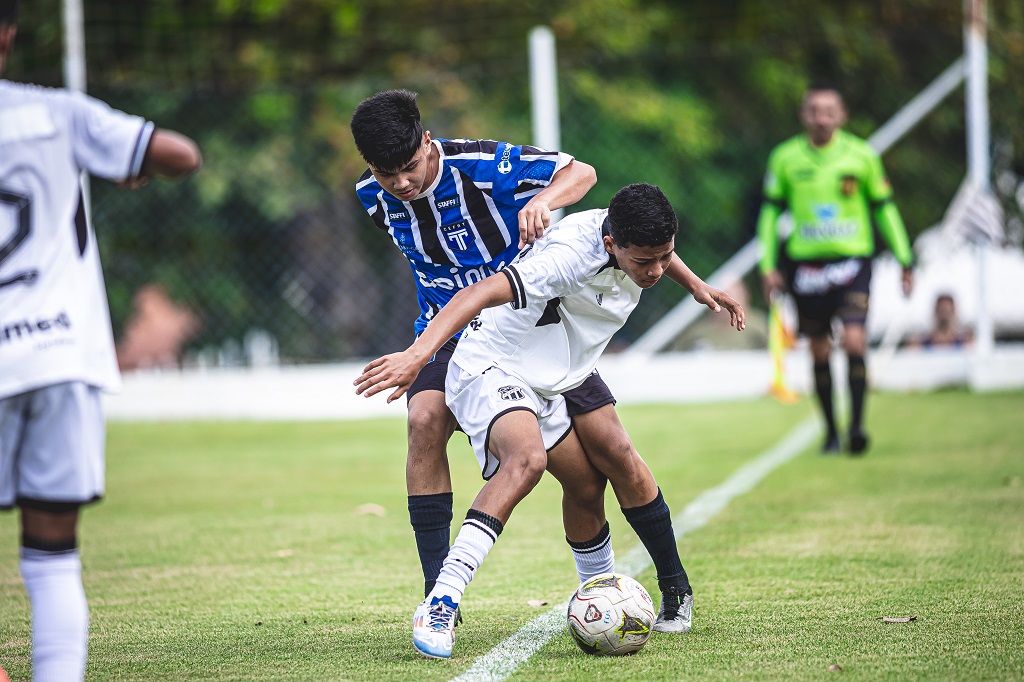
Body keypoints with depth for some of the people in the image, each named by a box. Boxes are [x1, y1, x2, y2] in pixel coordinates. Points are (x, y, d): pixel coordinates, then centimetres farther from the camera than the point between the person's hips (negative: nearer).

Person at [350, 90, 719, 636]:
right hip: (451, 330, 2)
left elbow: (580, 172, -21)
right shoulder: (373, 196, -11)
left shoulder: (481, 165, -25)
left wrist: (542, 201, -42)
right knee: (425, 419, -28)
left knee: (610, 448, -7)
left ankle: (675, 590, 13)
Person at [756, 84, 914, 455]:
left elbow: (884, 207, 8)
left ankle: (857, 425, -10)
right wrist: (768, 265, 5)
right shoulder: (785, 158, 1)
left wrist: (904, 260, 8)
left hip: (852, 259, -1)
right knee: (820, 351, 6)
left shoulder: (861, 155, 0)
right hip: (806, 264, 1)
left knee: (854, 341, -17)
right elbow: (771, 211, 10)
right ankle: (831, 432, 19)